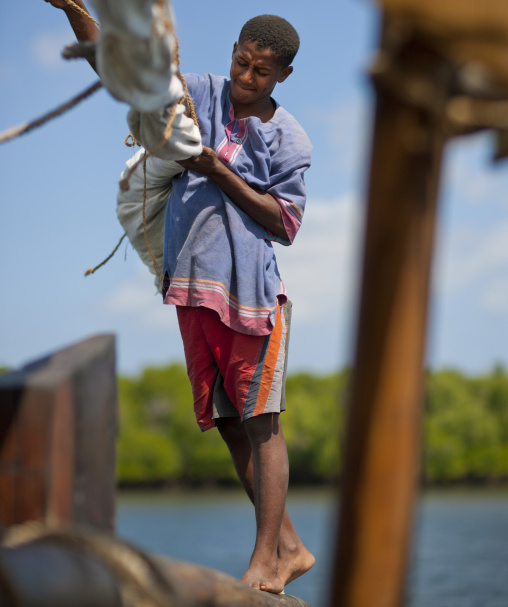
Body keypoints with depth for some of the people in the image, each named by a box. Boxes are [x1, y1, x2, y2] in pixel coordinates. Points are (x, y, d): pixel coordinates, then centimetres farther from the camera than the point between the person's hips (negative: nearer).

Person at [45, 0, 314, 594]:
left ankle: (266, 559, -4)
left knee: (261, 422, -6)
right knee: (230, 425, 7)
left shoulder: (290, 140, 1)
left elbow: (285, 224, -3)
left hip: (251, 288, -4)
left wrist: (221, 174, -13)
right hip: (193, 288, 4)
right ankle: (290, 549, 17)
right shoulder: (200, 95, 9)